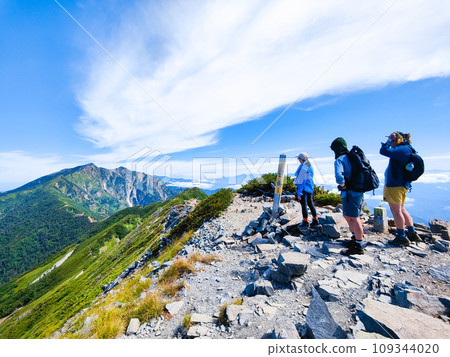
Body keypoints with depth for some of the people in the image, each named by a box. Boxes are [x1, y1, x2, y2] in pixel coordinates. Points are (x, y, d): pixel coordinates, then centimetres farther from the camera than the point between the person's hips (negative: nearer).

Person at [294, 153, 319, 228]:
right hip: (310, 188, 9)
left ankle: (305, 222, 8)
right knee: (310, 204, 15)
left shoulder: (303, 167, -16)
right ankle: (315, 221, 23)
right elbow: (309, 178, 18)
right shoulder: (310, 166, 12)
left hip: (303, 188, -9)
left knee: (304, 205, -1)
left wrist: (299, 192, -18)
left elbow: (301, 180, -19)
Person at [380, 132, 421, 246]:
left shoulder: (402, 149, -13)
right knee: (401, 209, 18)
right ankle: (412, 233, 26)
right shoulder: (407, 150, 17)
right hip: (402, 184, 10)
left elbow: (384, 151, -23)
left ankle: (401, 237, 6)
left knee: (396, 211, -2)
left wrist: (388, 141, -9)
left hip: (395, 185, -10)